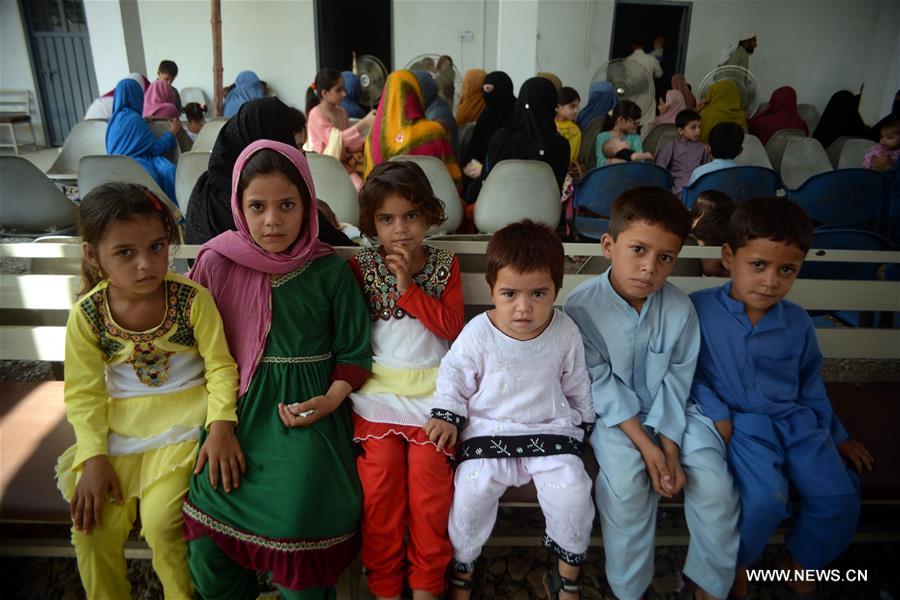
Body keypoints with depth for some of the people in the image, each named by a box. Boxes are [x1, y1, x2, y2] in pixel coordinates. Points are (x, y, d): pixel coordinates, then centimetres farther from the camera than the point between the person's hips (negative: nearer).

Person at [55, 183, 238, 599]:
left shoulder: (192, 299, -15)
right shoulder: (87, 314, -7)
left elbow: (220, 367, -11)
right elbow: (84, 393, -1)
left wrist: (220, 429, -22)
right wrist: (94, 457, -10)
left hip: (182, 422, -3)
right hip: (117, 426, 4)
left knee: (161, 520, -15)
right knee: (91, 524, -1)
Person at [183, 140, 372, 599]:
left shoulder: (330, 270, -4)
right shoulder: (216, 263, 1)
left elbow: (354, 352, 2)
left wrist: (331, 399, -15)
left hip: (307, 409, -2)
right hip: (237, 406, 2)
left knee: (300, 515, -18)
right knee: (210, 508, -12)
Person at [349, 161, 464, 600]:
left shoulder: (445, 264, 8)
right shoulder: (360, 266, 7)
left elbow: (451, 326, -3)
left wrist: (407, 286, -9)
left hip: (430, 387, 0)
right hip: (376, 387, 0)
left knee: (430, 472, -13)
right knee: (380, 473, -12)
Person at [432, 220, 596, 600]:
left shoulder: (565, 333, -5)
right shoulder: (478, 333, -11)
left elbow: (577, 384, 10)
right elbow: (454, 375, 3)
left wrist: (583, 420, 17)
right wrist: (447, 416, -5)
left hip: (550, 430, 1)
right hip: (488, 430, -1)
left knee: (573, 493, -15)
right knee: (471, 492, -17)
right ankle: (462, 566, 14)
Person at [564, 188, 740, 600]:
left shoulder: (679, 308, -11)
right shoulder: (581, 307, -20)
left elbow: (676, 381, -7)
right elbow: (601, 385, -17)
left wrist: (670, 449, -14)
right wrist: (645, 445, -21)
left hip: (670, 411, 3)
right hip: (614, 412, -2)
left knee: (715, 484, -13)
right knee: (626, 484, -26)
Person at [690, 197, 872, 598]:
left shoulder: (797, 322, 7)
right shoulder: (698, 310, -7)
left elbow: (811, 384, 19)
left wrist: (836, 436, 20)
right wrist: (716, 415, -13)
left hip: (796, 421, 5)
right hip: (739, 422, -4)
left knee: (839, 497, -13)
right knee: (764, 497, -27)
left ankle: (801, 564, 18)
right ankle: (739, 564, 6)